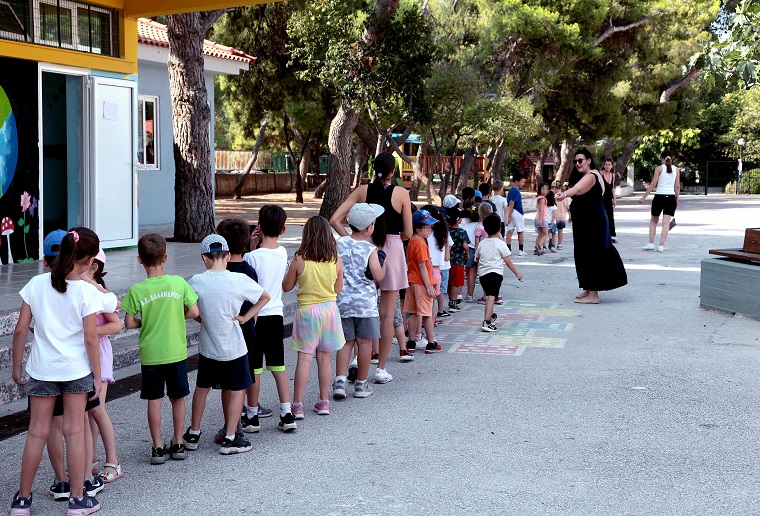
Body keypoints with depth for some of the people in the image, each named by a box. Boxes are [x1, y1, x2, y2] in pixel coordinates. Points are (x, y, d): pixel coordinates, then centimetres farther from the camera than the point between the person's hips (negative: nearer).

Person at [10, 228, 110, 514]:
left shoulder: (36, 284, -5)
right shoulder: (87, 291, -13)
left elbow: (20, 330, -2)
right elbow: (90, 338, -12)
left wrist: (17, 366, 10)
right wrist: (97, 376, -2)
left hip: (41, 369, 2)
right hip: (76, 369, -2)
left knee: (37, 432, 11)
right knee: (74, 432, 8)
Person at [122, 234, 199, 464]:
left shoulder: (137, 290, -10)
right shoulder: (179, 283, -8)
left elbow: (129, 323, -8)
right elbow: (194, 312, -4)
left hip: (150, 353, -1)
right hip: (176, 351, 1)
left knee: (154, 400, 8)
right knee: (177, 397, 14)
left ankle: (158, 447, 11)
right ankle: (178, 443, 22)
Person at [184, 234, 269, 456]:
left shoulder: (196, 282, -12)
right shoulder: (239, 280, -14)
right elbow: (265, 297, 0)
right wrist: (245, 317, 2)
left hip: (207, 347, 2)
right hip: (234, 347, -2)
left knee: (202, 387, 20)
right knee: (237, 389, 11)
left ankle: (193, 434, 30)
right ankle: (230, 439, 12)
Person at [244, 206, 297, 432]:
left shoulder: (253, 257, -17)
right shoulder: (282, 253, 0)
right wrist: (257, 246, 1)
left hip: (256, 318, -5)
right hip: (276, 315, 5)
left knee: (254, 369, 6)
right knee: (278, 366, 12)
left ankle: (252, 415, 17)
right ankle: (287, 414, 10)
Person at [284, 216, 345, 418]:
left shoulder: (299, 261, -12)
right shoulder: (336, 261, -6)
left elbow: (286, 287, -1)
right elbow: (338, 290, 6)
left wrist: (294, 272, 14)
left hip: (307, 310, -2)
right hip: (329, 309, 3)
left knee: (304, 358, -1)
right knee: (324, 357, 12)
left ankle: (297, 405, -1)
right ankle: (323, 402, 19)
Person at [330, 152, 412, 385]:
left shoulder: (362, 190, -1)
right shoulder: (401, 193, -7)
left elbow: (334, 220, -7)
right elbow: (407, 233, -4)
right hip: (392, 250, -2)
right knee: (387, 313, 5)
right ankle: (381, 369, 9)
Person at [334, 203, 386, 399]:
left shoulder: (339, 244, 1)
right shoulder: (370, 249, -10)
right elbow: (378, 276, -13)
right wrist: (384, 263, 5)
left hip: (342, 301, 4)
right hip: (365, 302, -3)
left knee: (346, 342, 10)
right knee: (364, 342, 7)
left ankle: (340, 380, -4)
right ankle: (361, 384, 14)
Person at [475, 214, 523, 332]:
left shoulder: (482, 244, 9)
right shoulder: (500, 243, -5)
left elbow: (477, 259, 20)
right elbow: (507, 261, -4)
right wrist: (517, 273, 5)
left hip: (482, 273, 6)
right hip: (495, 273, -6)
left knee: (489, 295, 25)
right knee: (491, 296, -14)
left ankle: (490, 316, 44)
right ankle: (486, 322, -27)